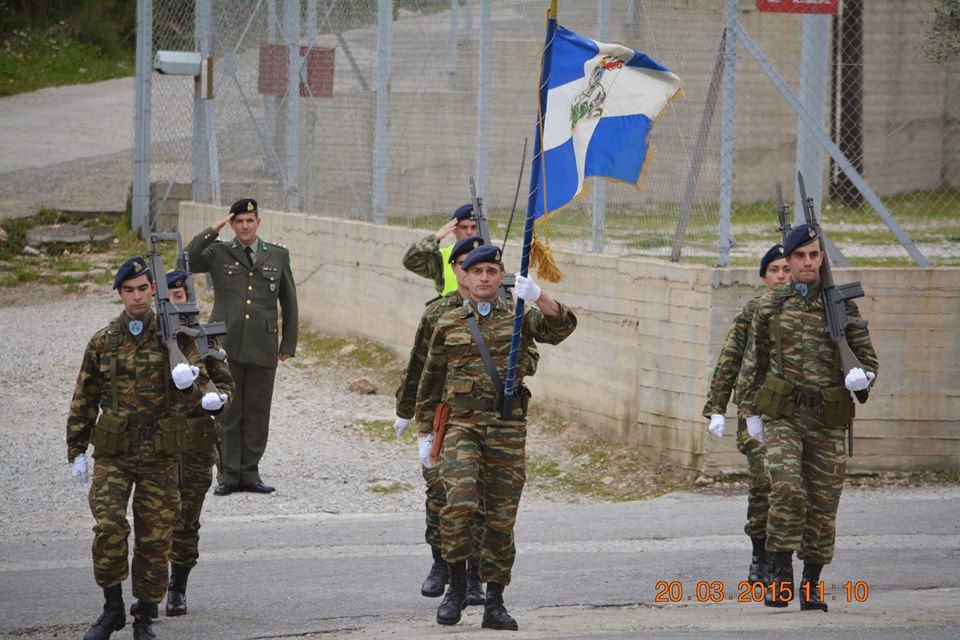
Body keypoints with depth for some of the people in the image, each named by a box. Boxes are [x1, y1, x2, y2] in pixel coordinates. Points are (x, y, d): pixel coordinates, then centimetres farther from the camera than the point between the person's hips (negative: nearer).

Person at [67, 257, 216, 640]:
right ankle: (112, 608, 0)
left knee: (155, 537, 4)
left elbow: (196, 392, -6)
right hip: (113, 453, 0)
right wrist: (77, 452, 12)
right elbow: (84, 400, 13)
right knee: (109, 526, -16)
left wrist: (189, 383, -31)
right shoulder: (102, 342, 5)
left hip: (159, 455, 0)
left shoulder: (174, 335, 1)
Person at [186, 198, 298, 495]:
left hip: (263, 348, 2)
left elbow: (289, 302, 15)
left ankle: (250, 474, 11)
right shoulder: (218, 253, 7)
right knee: (227, 412, -1)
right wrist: (212, 231, -11)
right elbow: (186, 262, -10)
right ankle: (228, 475, 3)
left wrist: (289, 344, 11)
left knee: (257, 413, 4)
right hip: (225, 347, -1)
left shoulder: (278, 256, 11)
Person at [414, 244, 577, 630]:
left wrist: (538, 298, -30)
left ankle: (495, 603, 11)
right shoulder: (448, 325, 10)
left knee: (501, 516, 3)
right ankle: (457, 586, -5)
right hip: (461, 423, -1)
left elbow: (561, 327, -12)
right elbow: (430, 382, 17)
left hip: (507, 427, 1)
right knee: (460, 501, -20)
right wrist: (424, 433, 15)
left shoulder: (519, 318, 8)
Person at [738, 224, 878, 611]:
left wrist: (862, 375, -18)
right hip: (782, 415, -1)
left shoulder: (842, 306, 4)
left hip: (827, 419, 1)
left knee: (823, 503, 5)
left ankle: (811, 587, 19)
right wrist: (751, 411, 10)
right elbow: (753, 360, 13)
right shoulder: (771, 305, 6)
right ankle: (781, 577, -11)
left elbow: (867, 356, 6)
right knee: (787, 489, -20)